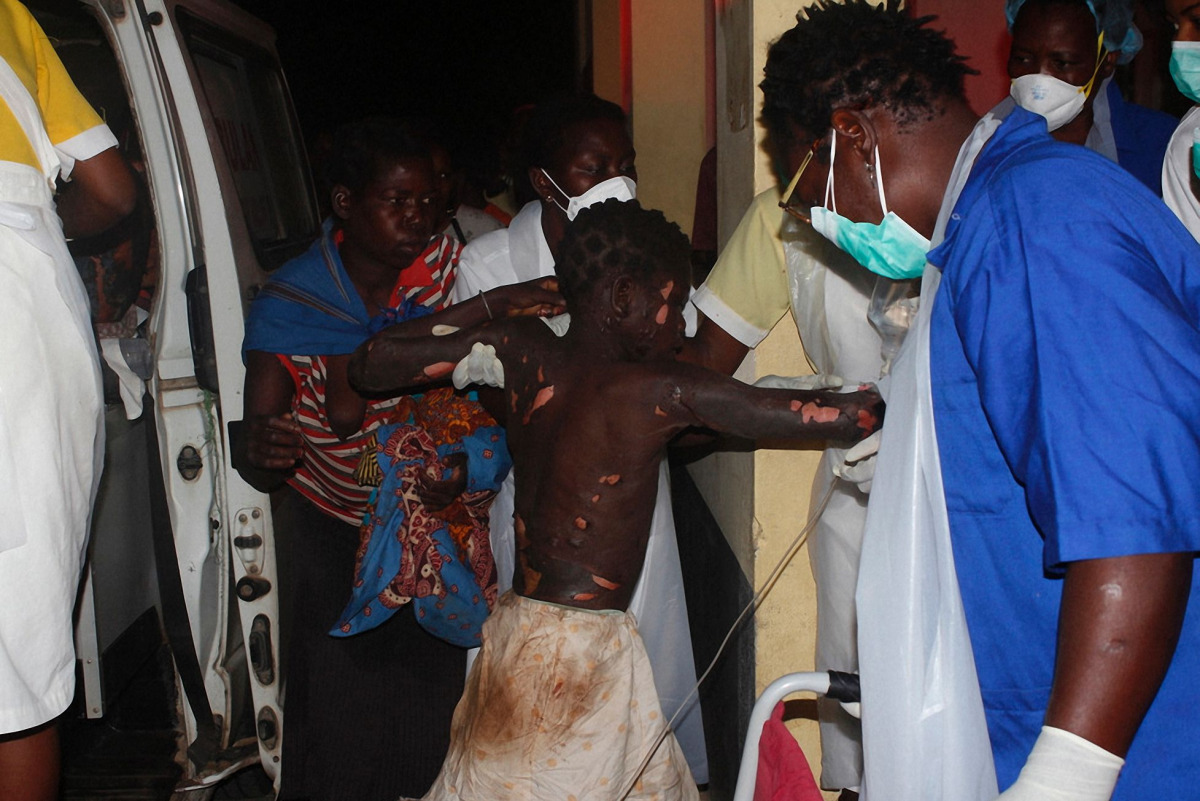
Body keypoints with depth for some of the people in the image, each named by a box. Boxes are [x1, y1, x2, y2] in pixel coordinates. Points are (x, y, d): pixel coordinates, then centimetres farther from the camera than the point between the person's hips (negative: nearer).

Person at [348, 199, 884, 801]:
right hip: (586, 650, -7)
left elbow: (370, 365, 6)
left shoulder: (522, 353, 0)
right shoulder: (664, 393, -13)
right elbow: (828, 415, -15)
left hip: (513, 635, 7)